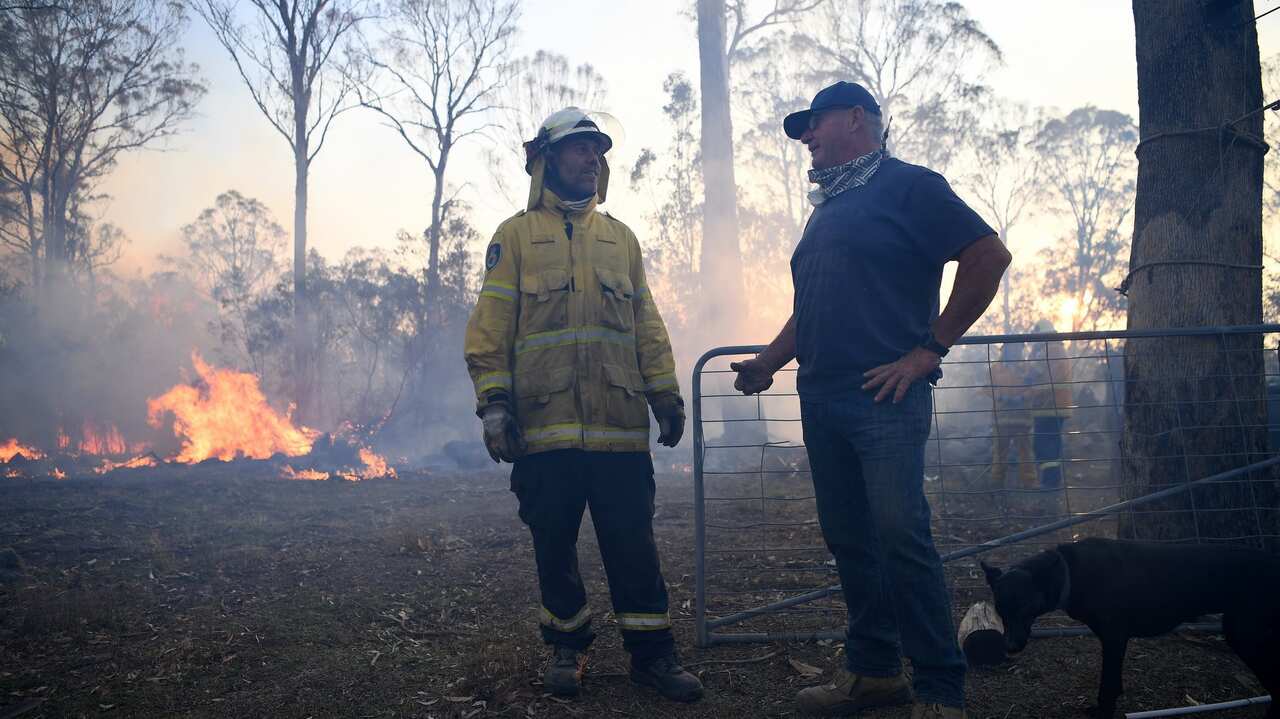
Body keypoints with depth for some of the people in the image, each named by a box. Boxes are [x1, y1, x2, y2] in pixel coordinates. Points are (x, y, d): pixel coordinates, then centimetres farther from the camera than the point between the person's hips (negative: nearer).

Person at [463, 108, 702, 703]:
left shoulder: (620, 238, 17)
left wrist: (666, 392, 9)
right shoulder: (517, 235, 7)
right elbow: (491, 325, 1)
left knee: (632, 541, 2)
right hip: (545, 424, -2)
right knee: (554, 543, 7)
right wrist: (493, 401, -8)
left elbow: (647, 324, 16)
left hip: (619, 425, 2)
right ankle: (567, 646, 22)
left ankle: (651, 650, 11)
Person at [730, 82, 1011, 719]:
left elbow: (989, 256, -9)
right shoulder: (827, 206, 23)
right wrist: (767, 362, 15)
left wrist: (928, 349, -11)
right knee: (848, 539, 9)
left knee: (900, 536, -12)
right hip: (821, 399, 8)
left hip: (884, 397, -8)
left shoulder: (908, 186, -2)